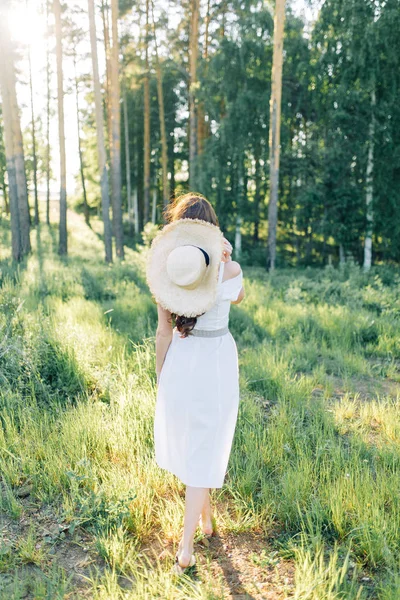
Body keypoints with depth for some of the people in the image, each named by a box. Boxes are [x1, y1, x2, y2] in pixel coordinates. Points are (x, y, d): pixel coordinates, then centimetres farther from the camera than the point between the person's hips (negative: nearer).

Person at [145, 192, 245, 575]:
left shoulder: (167, 271, -10)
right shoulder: (230, 270, -13)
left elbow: (163, 333, -5)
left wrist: (160, 377, 8)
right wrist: (226, 261, -2)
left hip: (180, 361, 2)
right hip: (217, 362, -1)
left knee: (184, 440, 24)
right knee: (205, 450, 10)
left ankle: (204, 517, 46)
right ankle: (186, 547, 13)